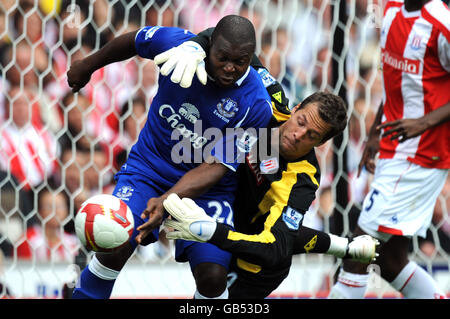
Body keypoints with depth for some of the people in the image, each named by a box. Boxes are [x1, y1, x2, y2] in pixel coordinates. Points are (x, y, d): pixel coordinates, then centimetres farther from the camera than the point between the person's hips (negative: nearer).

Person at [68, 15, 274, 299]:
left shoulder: (255, 105, -23)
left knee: (212, 276, -18)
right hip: (150, 164, 1)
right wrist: (88, 65, 21)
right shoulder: (179, 44, -18)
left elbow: (215, 168, -23)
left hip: (209, 189, -1)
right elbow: (134, 40, 5)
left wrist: (166, 201, -37)